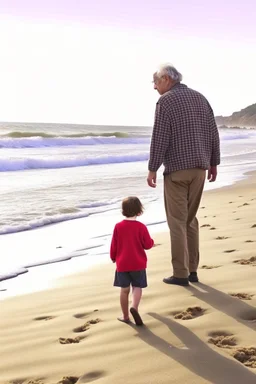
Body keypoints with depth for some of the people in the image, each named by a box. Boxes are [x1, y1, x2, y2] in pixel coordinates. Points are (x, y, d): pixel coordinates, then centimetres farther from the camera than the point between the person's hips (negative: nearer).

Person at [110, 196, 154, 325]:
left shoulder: (118, 227, -5)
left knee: (124, 289, 8)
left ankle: (125, 316, 15)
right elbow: (147, 245, -6)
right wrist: (151, 241, 17)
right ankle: (134, 307, -18)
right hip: (138, 264, -1)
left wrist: (113, 258, 18)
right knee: (137, 287, 8)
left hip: (122, 264, 1)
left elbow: (114, 245, 1)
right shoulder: (141, 227, -10)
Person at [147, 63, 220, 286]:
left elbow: (160, 138, -13)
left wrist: (152, 168, -8)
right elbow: (213, 134, 11)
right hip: (199, 167, 6)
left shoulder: (166, 101, -7)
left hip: (177, 168, -6)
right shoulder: (200, 98, 12)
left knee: (177, 221, 0)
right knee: (191, 219, 15)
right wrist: (213, 163, 17)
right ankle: (192, 270, 17)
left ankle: (181, 274, 2)